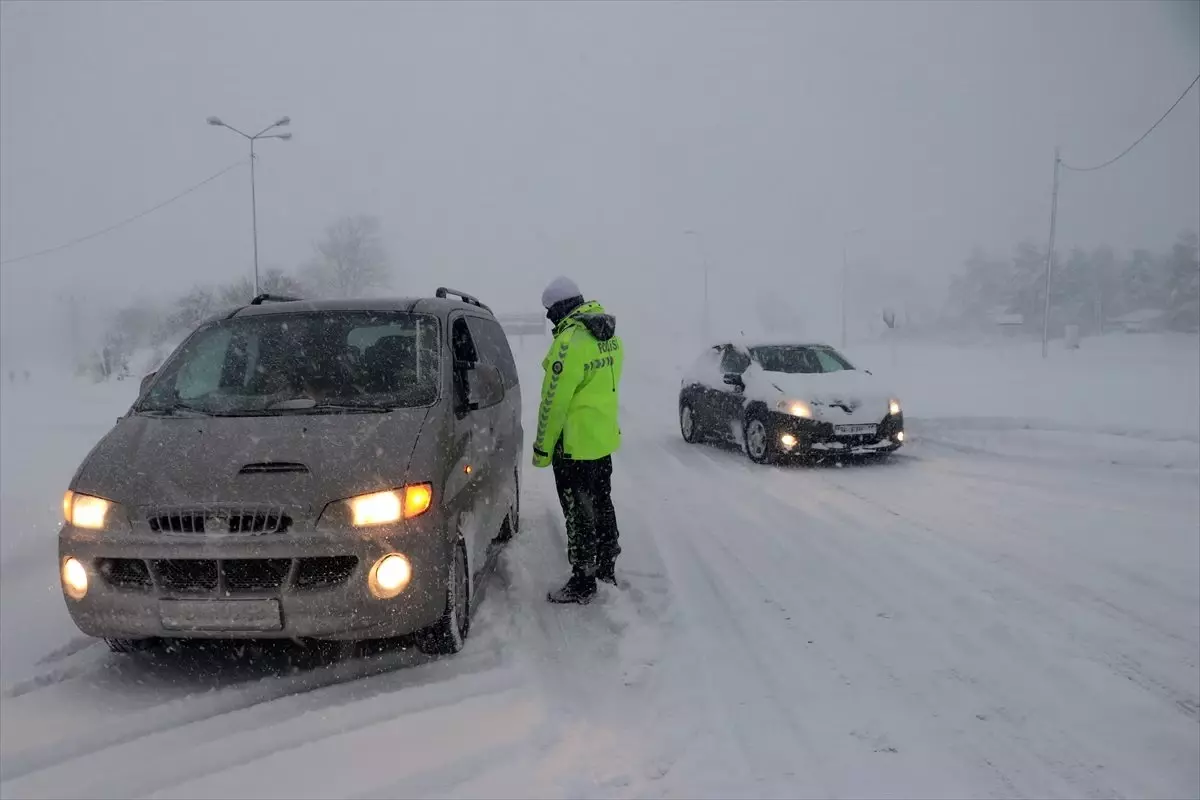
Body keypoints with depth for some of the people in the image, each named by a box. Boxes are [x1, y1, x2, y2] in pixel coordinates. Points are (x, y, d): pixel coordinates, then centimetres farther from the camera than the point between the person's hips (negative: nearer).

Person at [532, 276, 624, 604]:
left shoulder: (569, 341, -21)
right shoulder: (610, 337, 7)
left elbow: (554, 401, -20)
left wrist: (542, 447, -12)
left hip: (574, 444, -9)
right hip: (605, 439, 9)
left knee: (580, 515, 2)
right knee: (602, 504, 21)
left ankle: (583, 583, 11)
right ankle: (607, 567, 35)